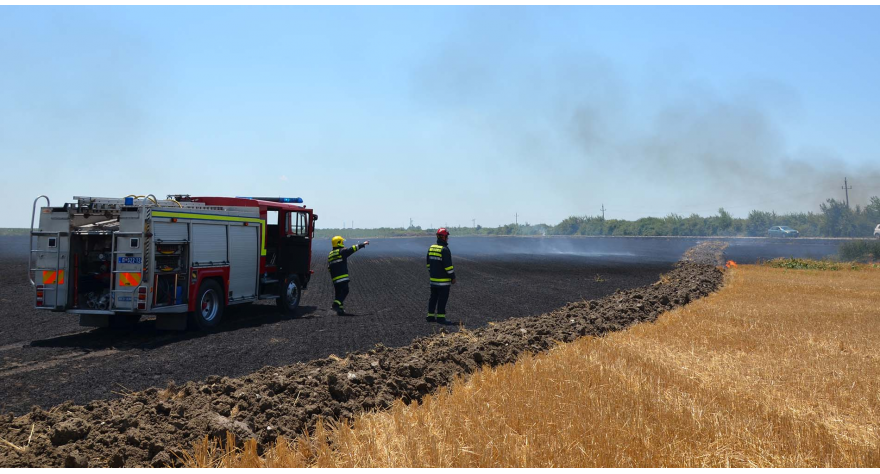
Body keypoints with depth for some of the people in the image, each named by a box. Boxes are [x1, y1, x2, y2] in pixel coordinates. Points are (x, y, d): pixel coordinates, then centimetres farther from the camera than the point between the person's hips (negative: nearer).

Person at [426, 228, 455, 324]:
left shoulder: (431, 248, 9)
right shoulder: (444, 250, -16)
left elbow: (428, 263, 17)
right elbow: (448, 265, -17)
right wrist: (453, 277, -10)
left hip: (433, 280, 8)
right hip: (443, 281, -8)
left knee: (433, 298, 14)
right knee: (442, 299, -2)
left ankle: (430, 316, 17)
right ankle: (440, 317, -2)